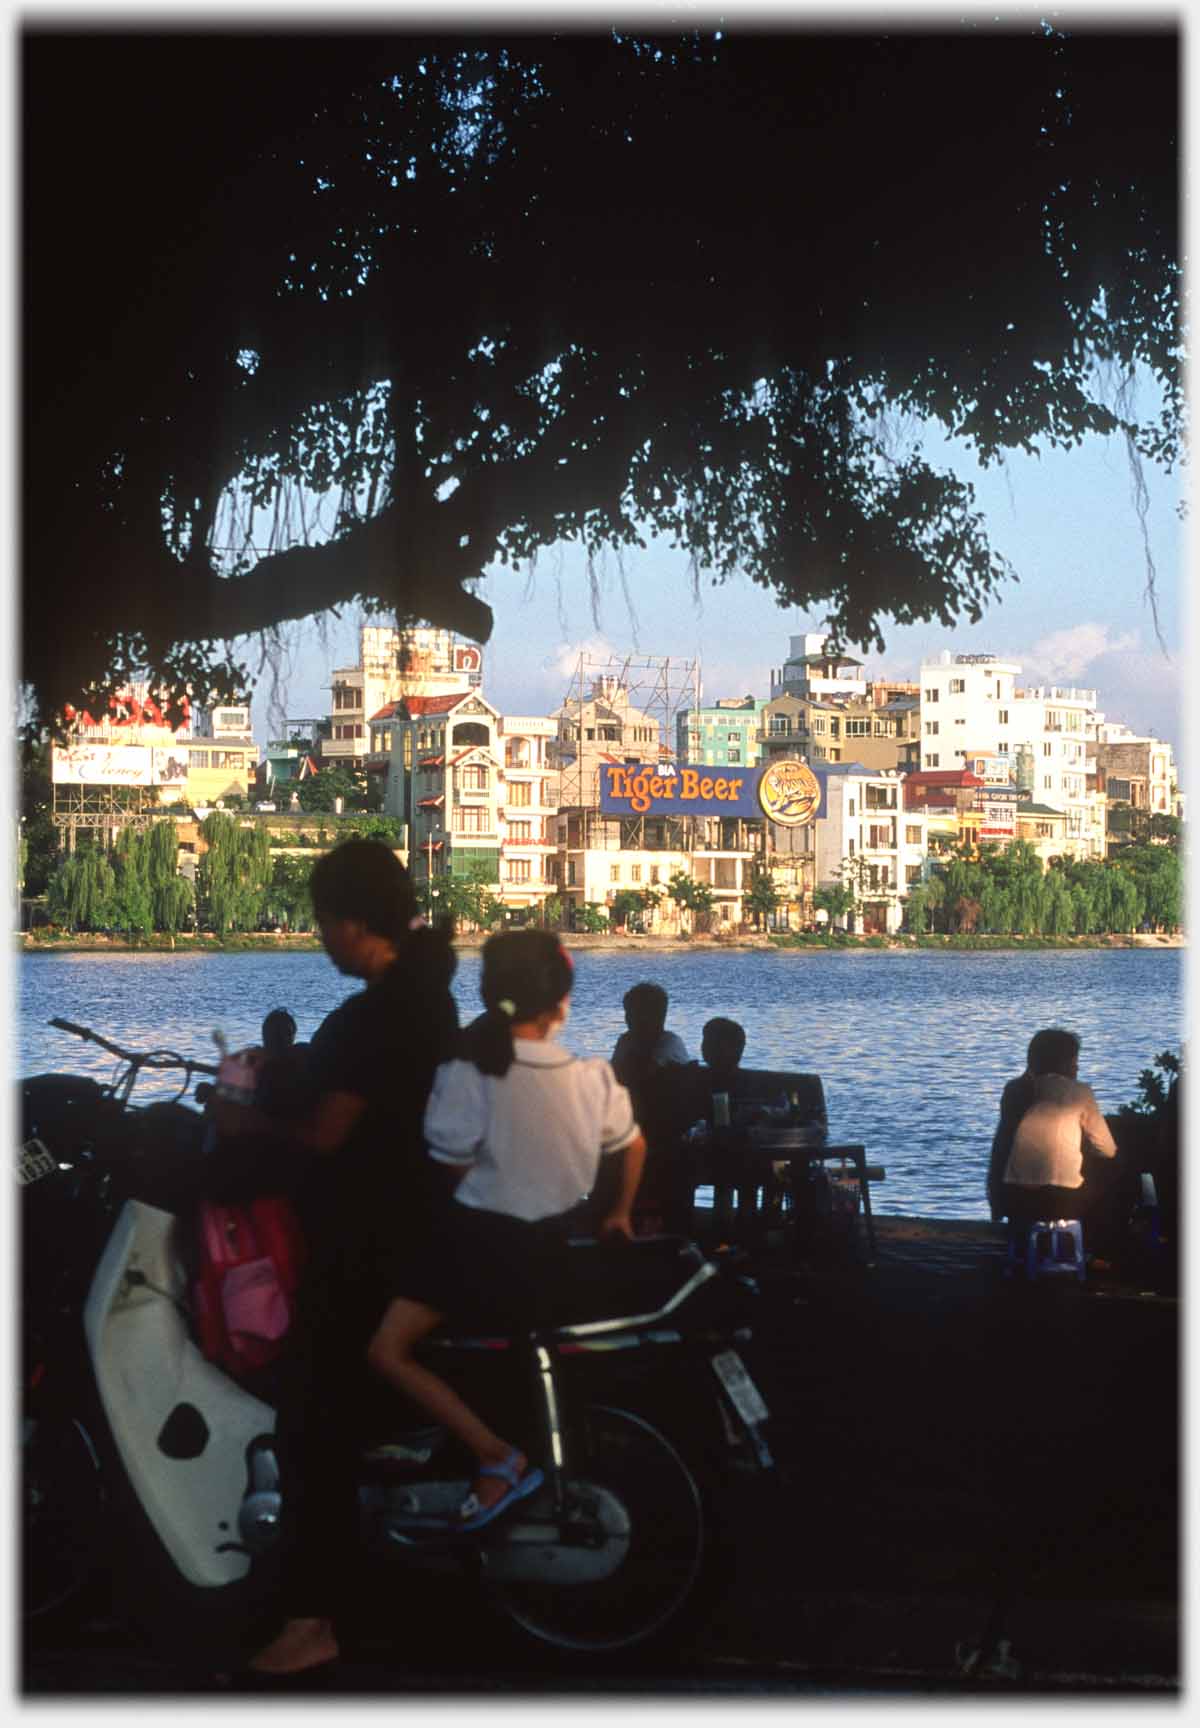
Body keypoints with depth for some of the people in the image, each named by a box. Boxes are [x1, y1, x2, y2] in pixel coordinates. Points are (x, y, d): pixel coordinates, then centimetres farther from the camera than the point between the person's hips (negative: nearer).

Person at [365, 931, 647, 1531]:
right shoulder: (594, 1077, -5)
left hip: (480, 1240, -6)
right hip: (553, 1243, 6)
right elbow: (634, 1145, 10)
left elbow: (452, 1166, -12)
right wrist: (620, 1215, 27)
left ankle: (498, 1457, -7)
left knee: (388, 1352, -2)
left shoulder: (466, 1074, -20)